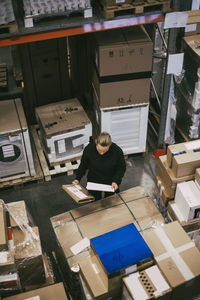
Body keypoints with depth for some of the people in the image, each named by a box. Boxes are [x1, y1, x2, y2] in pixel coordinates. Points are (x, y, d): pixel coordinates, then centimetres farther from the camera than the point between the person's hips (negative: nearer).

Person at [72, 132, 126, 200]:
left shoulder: (117, 151, -24)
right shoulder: (89, 148, -23)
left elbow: (121, 168, -8)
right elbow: (83, 165, -4)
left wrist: (116, 181, -21)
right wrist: (77, 178, -15)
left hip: (110, 182, 0)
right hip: (94, 181, 0)